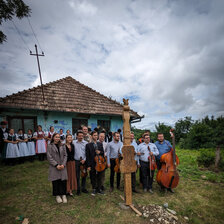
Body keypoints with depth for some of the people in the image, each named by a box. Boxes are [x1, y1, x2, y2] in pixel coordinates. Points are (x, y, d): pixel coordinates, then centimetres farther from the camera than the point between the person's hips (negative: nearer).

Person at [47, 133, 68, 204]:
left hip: (62, 166, 3)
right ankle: (57, 196, 20)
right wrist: (56, 165, -13)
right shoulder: (50, 146, -1)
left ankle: (63, 195, 16)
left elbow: (65, 155, 6)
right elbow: (49, 157, -7)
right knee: (56, 181, 3)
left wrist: (63, 164, -8)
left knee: (63, 180, 1)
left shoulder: (62, 146, 9)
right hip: (54, 167, -2)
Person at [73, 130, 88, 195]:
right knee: (77, 176, 7)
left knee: (84, 175, 11)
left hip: (84, 161, 1)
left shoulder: (86, 143, -3)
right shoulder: (73, 142, -2)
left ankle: (83, 188, 27)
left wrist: (84, 159, -8)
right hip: (76, 161, 0)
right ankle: (78, 189, 22)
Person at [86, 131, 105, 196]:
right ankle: (94, 189, 28)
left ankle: (99, 189, 29)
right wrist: (88, 166, -9)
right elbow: (87, 156, -6)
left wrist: (100, 152, -11)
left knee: (100, 177, 12)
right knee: (93, 178, 10)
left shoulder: (100, 144, 8)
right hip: (92, 164, -3)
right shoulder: (88, 145, -4)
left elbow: (103, 153, 12)